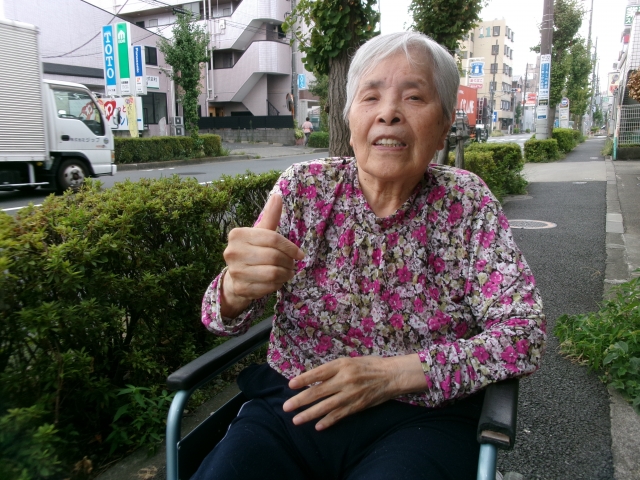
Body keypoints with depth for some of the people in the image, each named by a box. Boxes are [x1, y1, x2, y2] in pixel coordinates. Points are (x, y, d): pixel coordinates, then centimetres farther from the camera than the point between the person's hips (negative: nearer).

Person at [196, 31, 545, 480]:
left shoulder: (467, 203, -3)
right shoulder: (304, 187, -2)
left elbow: (525, 333, -6)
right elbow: (220, 318, -3)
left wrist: (392, 373, -17)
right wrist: (238, 286, -28)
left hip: (419, 419, 0)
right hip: (293, 404, 1)